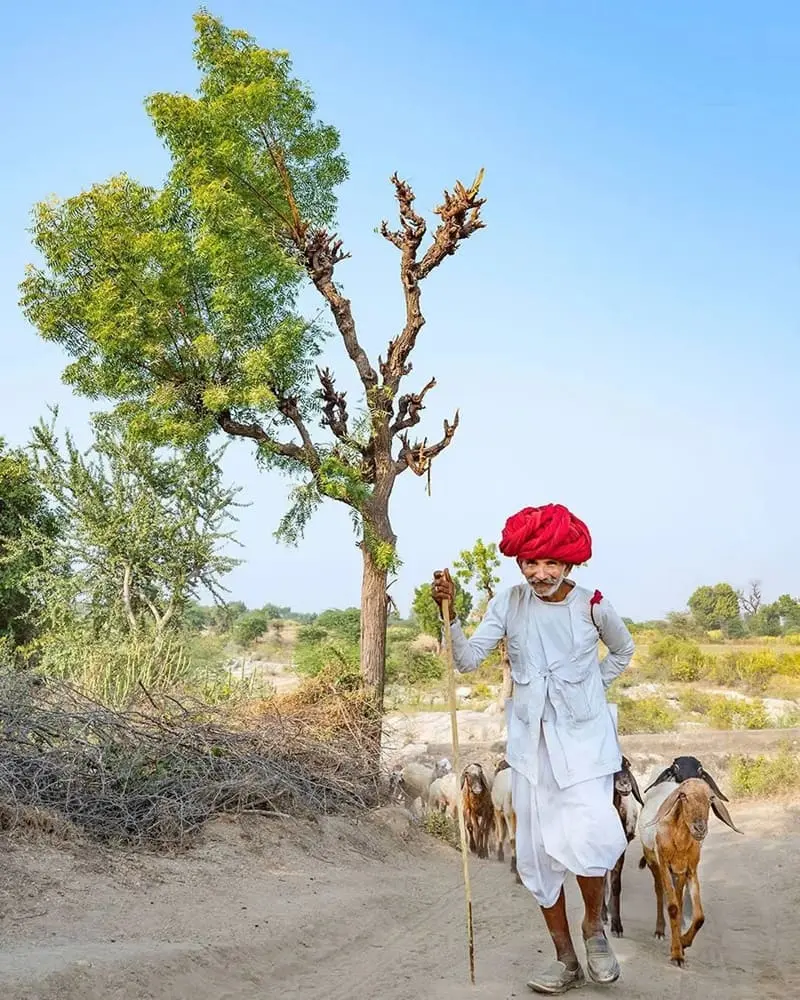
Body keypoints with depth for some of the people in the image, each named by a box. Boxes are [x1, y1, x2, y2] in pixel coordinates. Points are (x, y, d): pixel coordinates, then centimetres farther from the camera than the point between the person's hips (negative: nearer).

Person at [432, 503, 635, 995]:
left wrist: (589, 690, 4)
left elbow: (623, 651, 11)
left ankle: (595, 925, 15)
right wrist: (449, 613, -26)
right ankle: (566, 961, 23)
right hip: (531, 741, 3)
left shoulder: (592, 605, -9)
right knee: (538, 852, 7)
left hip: (584, 738, -2)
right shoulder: (509, 603, -6)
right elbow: (468, 659, -13)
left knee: (586, 838, -18)